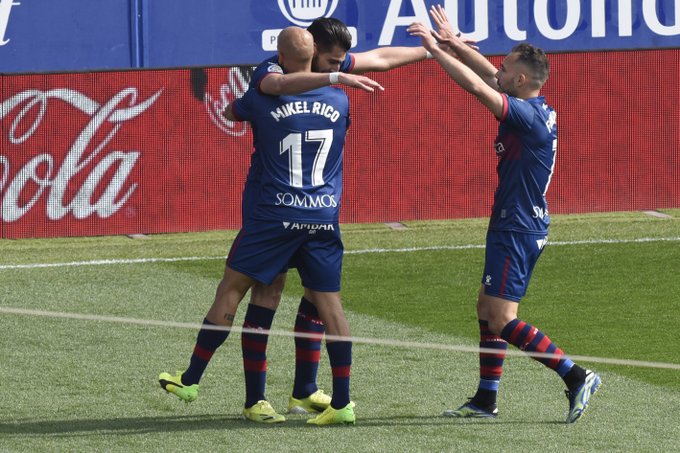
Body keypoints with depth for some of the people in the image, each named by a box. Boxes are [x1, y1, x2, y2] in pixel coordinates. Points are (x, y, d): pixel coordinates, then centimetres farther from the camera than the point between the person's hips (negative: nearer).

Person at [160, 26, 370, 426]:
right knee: (329, 304, 3)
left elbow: (229, 111, 16)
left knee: (231, 288, 6)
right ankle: (342, 403, 1)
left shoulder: (264, 102, -6)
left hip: (277, 216, -3)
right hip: (325, 218, 3)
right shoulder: (339, 101, 3)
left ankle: (192, 380, 10)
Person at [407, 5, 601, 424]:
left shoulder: (528, 116, -20)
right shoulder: (537, 111, 8)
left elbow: (478, 85, -26)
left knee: (501, 320, -11)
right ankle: (486, 400, 22)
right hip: (516, 226, 10)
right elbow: (489, 76, 19)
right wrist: (455, 44, 15)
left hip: (517, 229, -10)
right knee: (488, 311, 16)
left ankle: (576, 377, -13)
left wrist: (436, 49, -19)